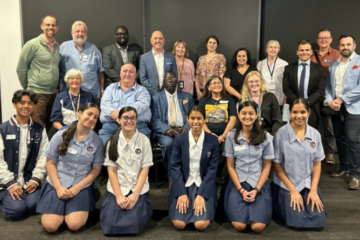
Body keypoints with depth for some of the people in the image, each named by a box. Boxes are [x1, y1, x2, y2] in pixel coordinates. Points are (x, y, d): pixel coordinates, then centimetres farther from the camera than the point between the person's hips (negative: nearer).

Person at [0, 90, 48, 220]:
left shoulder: (40, 130, 8)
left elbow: (43, 157, 1)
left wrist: (36, 179, -11)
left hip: (29, 181, 2)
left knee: (34, 206, -21)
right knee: (16, 209, -20)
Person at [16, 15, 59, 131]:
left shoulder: (57, 46, 10)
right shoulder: (32, 45, -7)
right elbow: (21, 68, -3)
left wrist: (55, 87, 13)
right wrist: (27, 88, 2)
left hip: (53, 93, 6)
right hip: (37, 94, -6)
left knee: (48, 126, 13)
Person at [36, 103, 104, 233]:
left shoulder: (97, 141, -4)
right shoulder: (61, 135, -6)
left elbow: (96, 169, 1)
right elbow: (50, 162, -2)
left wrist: (77, 187, -10)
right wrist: (58, 187, -10)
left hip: (82, 186, 0)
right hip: (56, 184, 0)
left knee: (74, 225, -17)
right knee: (50, 226, -12)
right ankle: (62, 210, 19)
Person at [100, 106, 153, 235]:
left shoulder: (144, 140, 0)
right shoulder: (112, 141, 3)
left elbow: (145, 169, -3)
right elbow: (111, 170, -1)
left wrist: (135, 194, -14)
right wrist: (119, 195, -12)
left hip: (138, 189, -1)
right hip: (116, 189, 1)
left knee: (132, 226, -16)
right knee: (111, 227, -12)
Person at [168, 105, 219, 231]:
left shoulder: (213, 140, -2)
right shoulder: (179, 138, 0)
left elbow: (212, 169, -4)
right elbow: (175, 166, -3)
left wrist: (201, 195, -13)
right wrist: (181, 193, -12)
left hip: (204, 186, 0)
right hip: (183, 185, 1)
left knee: (201, 225, -18)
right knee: (179, 224, -16)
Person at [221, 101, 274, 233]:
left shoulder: (265, 137, -1)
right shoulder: (231, 136, -1)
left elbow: (267, 166, 1)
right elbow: (230, 166, 0)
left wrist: (256, 190, -11)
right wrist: (241, 189, -10)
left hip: (259, 183, 0)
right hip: (238, 182, 0)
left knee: (257, 227, -16)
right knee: (239, 225, -17)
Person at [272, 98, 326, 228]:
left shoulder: (315, 134, -2)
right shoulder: (281, 134, -14)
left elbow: (317, 163, 4)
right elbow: (277, 165, -9)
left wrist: (313, 189, -5)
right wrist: (293, 190, -11)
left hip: (308, 184, 3)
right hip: (286, 185, -3)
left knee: (318, 222, -7)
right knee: (297, 222, -12)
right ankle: (283, 203, 18)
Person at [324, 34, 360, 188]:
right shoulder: (333, 65, 16)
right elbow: (328, 86, 12)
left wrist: (342, 99, -14)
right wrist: (329, 100, -6)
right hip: (335, 108, 5)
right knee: (340, 139, 12)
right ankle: (344, 167, 27)